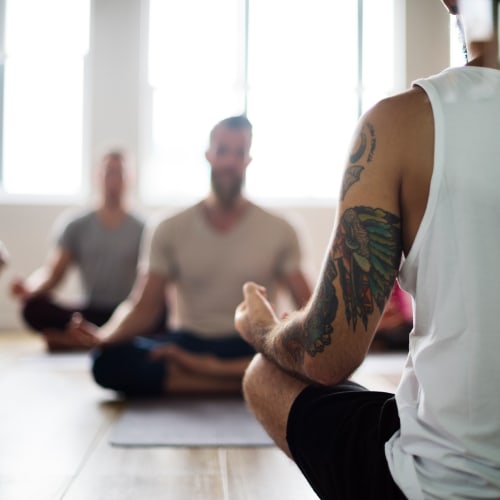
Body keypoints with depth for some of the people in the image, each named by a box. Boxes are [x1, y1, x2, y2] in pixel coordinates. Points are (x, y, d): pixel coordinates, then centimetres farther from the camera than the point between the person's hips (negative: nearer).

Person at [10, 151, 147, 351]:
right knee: (34, 308, -24)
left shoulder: (141, 230, 5)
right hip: (91, 313, 0)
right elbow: (52, 273, 1)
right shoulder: (78, 227, 8)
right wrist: (29, 287, -21)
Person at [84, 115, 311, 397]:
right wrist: (105, 335, -19)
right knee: (109, 361, -30)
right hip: (188, 341, 1)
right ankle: (248, 381, -24)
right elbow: (143, 307, 2)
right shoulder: (171, 230, 4)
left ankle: (191, 366, -24)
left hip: (253, 348, -1)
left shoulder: (279, 231, 2)